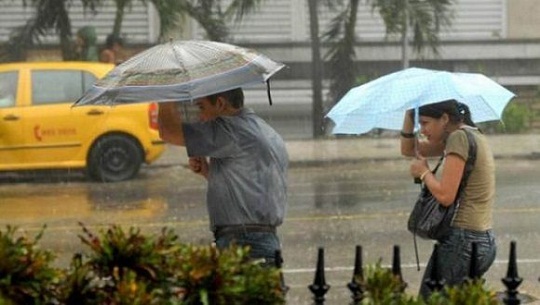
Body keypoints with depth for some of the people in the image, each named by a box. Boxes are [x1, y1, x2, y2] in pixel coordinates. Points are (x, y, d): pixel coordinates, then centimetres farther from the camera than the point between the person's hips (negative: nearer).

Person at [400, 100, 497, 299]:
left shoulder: (459, 138, -12)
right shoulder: (469, 135, 16)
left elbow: (445, 196, -20)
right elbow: (408, 149, 23)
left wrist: (424, 172, -3)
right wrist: (410, 115, 10)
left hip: (462, 242, -10)